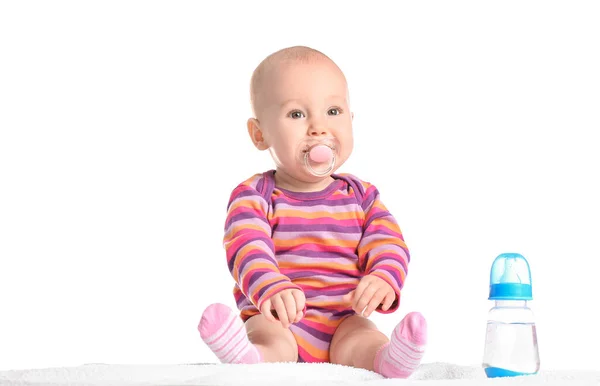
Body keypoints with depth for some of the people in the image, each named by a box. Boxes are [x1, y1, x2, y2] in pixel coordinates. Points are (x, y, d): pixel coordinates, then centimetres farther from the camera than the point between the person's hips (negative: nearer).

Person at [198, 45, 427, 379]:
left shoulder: (362, 196, 12)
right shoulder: (253, 196, 1)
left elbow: (388, 247, 0)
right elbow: (248, 250, -17)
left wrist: (383, 280, -26)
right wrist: (272, 289, -40)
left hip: (341, 325, 3)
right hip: (277, 323, -3)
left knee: (360, 336, -29)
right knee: (271, 338, -34)